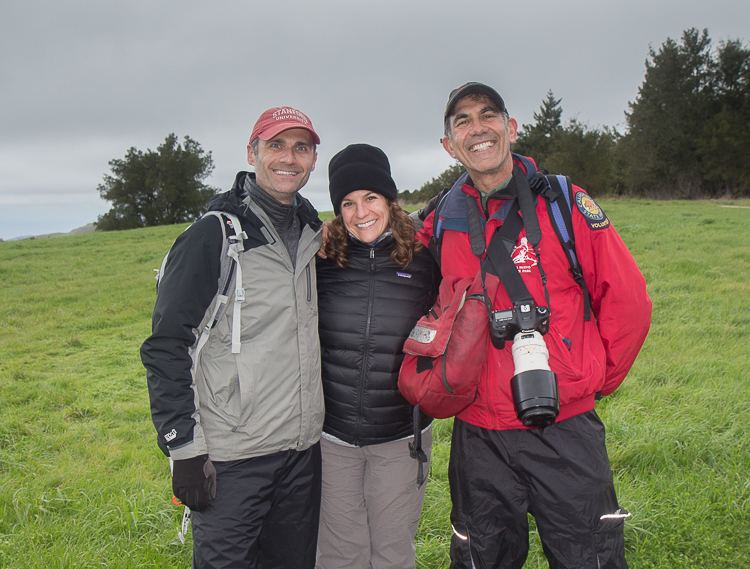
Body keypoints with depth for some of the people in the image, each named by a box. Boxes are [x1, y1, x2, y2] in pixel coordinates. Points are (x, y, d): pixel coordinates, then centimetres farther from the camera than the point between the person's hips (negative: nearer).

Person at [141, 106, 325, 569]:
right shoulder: (214, 236, -10)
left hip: (304, 450, 6)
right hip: (231, 457, -6)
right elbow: (166, 347, -11)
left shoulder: (312, 233, 9)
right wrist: (184, 448, -15)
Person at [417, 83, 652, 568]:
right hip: (478, 436, 3)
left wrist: (597, 380, 4)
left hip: (565, 432, -2)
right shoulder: (440, 223, 2)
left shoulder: (564, 204, -5)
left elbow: (628, 301, -1)